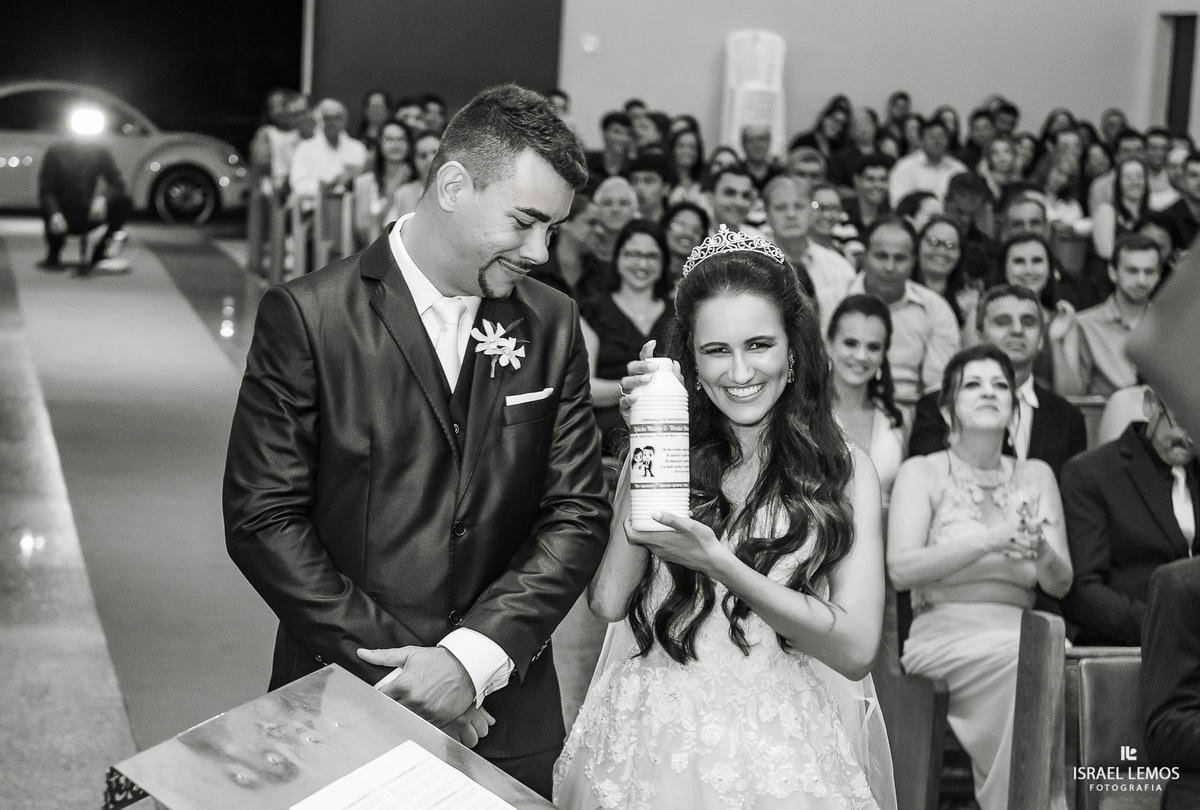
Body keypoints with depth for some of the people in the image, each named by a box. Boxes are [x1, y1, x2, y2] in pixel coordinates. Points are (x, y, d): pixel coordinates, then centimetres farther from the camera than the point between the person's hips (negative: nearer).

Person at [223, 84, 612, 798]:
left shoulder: (553, 324, 2)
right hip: (342, 706, -3)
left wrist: (474, 657, -13)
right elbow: (263, 518, -11)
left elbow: (577, 514, -1)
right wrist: (384, 659, -15)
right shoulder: (307, 316, -9)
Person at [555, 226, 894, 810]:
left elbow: (857, 649, -11)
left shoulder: (845, 471, -1)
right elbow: (608, 601, -9)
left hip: (780, 759, -1)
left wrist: (721, 564, -19)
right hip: (647, 750, 1)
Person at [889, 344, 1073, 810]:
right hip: (944, 631, -3)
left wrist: (1042, 551, -13)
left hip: (1016, 630, 3)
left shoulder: (1036, 476, 16)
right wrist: (988, 542, -19)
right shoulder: (922, 473, 5)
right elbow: (900, 570, -10)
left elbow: (1060, 584, 11)